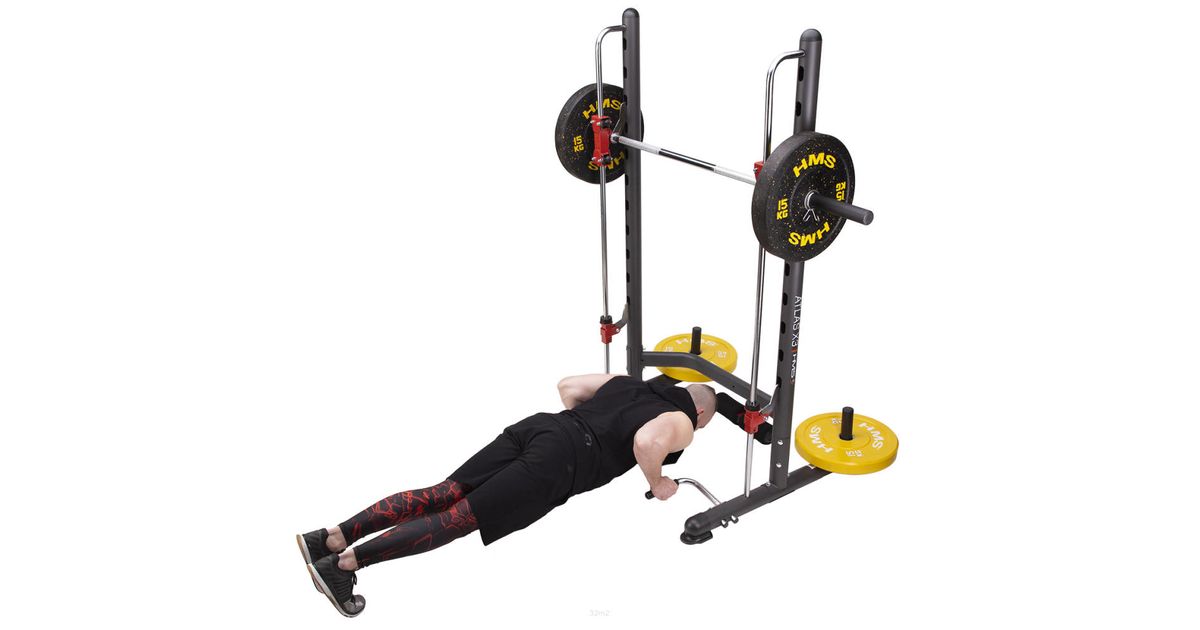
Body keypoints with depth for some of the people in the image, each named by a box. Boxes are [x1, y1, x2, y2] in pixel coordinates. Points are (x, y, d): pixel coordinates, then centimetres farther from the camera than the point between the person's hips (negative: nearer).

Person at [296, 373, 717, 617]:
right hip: (557, 463, -7)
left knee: (443, 494, -2)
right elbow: (646, 442, -16)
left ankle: (332, 539, -12)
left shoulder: (626, 382, 32)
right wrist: (657, 485, 4)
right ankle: (344, 563, -22)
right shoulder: (682, 423, 10)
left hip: (536, 425, 7)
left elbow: (567, 385, 34)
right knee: (462, 516, -14)